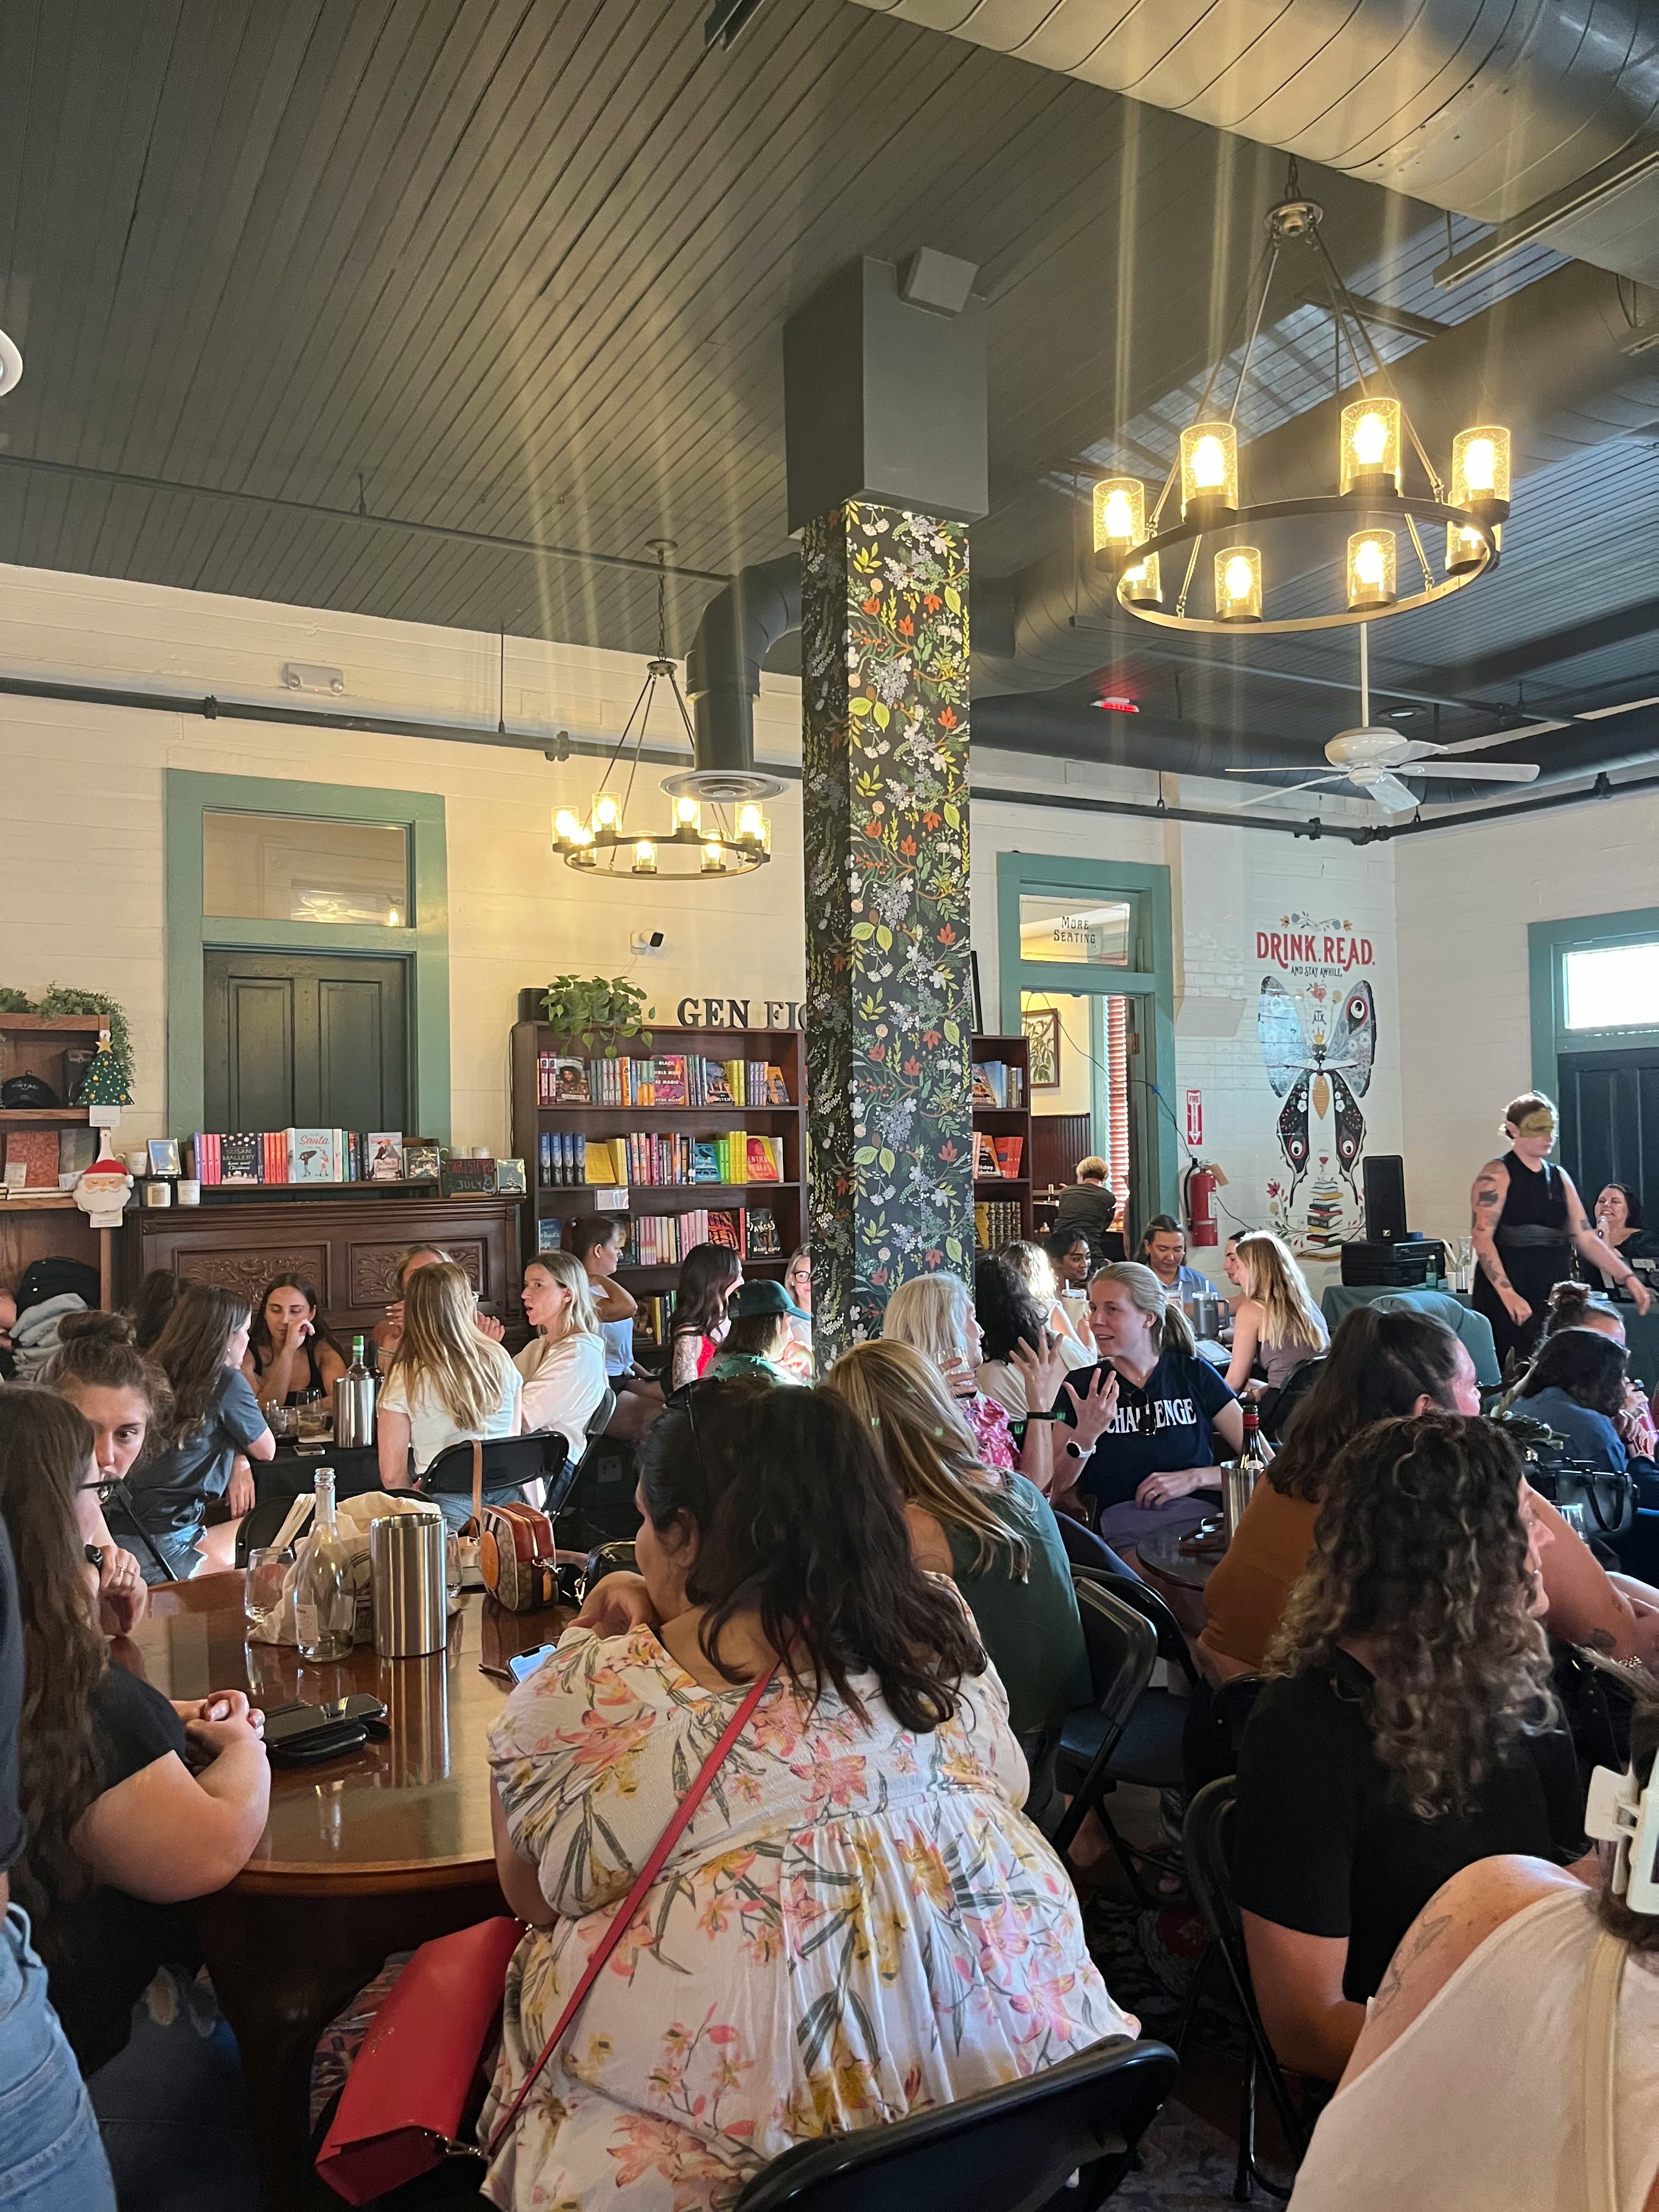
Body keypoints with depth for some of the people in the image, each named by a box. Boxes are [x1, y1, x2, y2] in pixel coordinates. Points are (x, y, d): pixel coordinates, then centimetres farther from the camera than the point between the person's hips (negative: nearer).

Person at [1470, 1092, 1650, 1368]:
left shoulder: (1559, 1177, 16)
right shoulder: (1497, 1174, -5)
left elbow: (1584, 1237, 14)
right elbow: (1481, 1237, -14)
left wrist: (1628, 1277, 4)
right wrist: (1507, 1294, -21)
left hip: (1553, 1298, 6)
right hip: (1508, 1300, -6)